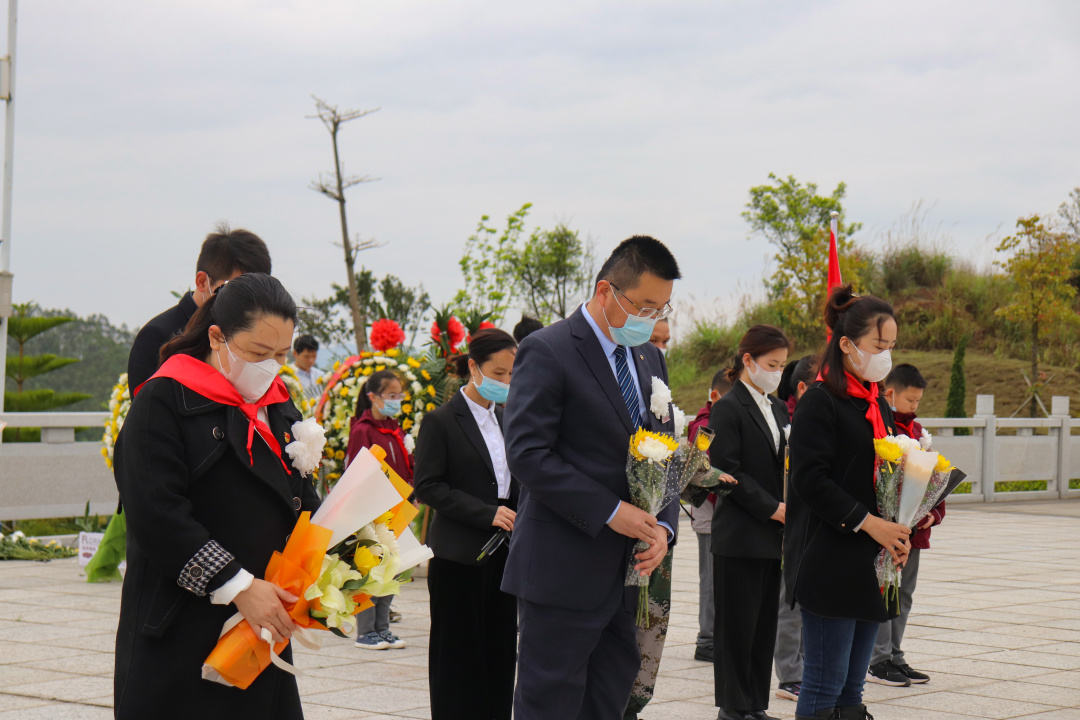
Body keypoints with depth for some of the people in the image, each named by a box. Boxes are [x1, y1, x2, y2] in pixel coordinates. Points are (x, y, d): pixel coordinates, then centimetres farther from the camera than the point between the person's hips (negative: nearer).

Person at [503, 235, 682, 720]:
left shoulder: (649, 358, 15)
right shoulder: (547, 352, -10)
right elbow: (528, 455, -17)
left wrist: (662, 525, -2)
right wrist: (610, 512, -19)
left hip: (629, 569, 8)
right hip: (563, 571, -7)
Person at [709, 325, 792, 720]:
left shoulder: (778, 409, 15)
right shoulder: (728, 409, -8)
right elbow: (728, 472, -14)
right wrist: (772, 508, -15)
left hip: (772, 535, 7)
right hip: (739, 535, -7)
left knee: (764, 624, 9)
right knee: (737, 625, -1)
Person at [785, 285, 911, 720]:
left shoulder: (877, 405, 16)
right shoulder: (819, 402, -9)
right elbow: (810, 481, -16)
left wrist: (896, 531, 3)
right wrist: (868, 523, -19)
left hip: (870, 566, 8)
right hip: (829, 565, -8)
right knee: (825, 685, -7)